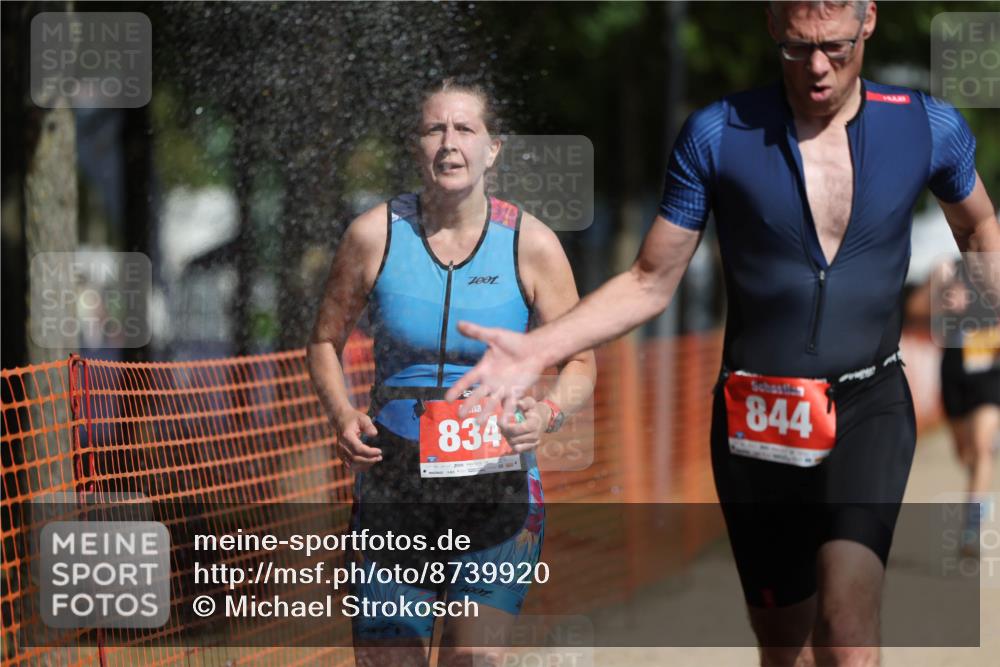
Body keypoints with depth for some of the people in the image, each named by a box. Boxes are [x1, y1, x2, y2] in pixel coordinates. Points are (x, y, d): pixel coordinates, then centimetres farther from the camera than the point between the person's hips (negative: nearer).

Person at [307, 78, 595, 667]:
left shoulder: (531, 243, -2)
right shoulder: (376, 234, -1)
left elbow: (580, 361, 5)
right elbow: (327, 341, 11)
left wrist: (549, 413, -16)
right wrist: (342, 415, -7)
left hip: (496, 480, -1)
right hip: (393, 480, 1)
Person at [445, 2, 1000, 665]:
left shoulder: (928, 128, -3)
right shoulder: (718, 135, -6)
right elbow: (650, 284, 0)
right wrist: (539, 348, -13)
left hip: (868, 408, -1)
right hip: (756, 417, 1)